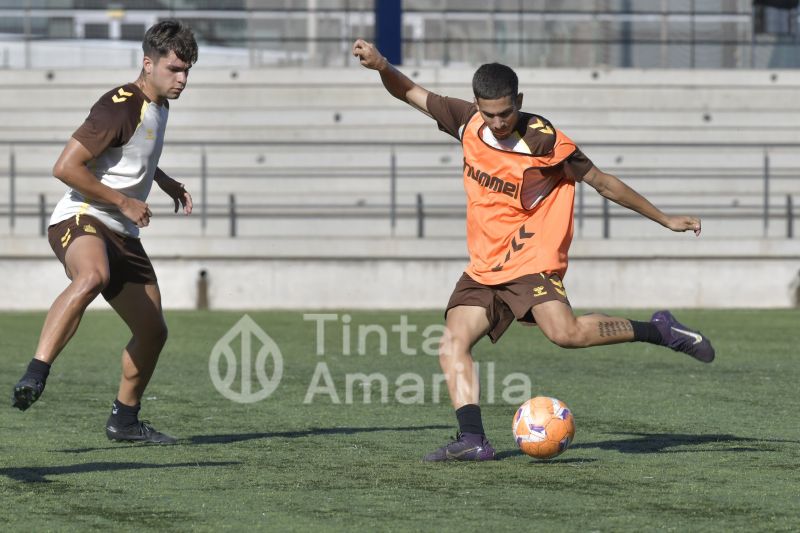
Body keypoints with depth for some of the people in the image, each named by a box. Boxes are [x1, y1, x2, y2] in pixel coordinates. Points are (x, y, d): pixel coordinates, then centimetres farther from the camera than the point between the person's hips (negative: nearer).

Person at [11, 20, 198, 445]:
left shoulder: (158, 105, 15)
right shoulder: (119, 107, -15)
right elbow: (65, 167, -19)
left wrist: (166, 182, 22)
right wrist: (123, 202, -14)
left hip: (122, 234, 9)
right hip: (79, 219, -9)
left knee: (153, 331, 10)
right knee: (93, 276, -42)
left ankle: (124, 420, 28)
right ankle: (34, 376, -48)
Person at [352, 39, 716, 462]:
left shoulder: (545, 142, -14)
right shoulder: (468, 123, 1)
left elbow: (603, 183, -4)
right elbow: (411, 94, 13)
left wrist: (665, 219, 1)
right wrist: (381, 66, -7)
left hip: (532, 260, -6)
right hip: (483, 266, 6)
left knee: (564, 331, -29)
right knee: (452, 345, -11)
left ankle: (658, 331, -12)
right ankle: (472, 439, -17)